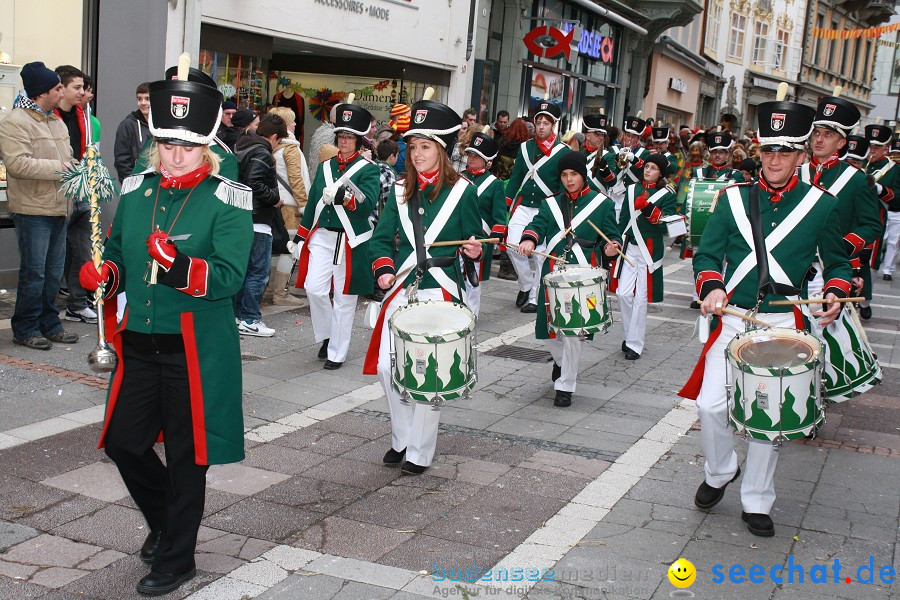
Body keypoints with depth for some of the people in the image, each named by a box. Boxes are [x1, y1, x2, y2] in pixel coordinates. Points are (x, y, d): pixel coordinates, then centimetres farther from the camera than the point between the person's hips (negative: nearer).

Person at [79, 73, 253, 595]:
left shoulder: (226, 201, -10)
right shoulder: (136, 190, 7)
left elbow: (229, 277, -19)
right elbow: (117, 255, 18)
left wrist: (178, 265, -36)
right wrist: (105, 275, -5)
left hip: (197, 348, -5)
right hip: (137, 342, 6)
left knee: (187, 454, 6)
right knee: (123, 442, 12)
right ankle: (164, 520, 41)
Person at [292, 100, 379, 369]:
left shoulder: (369, 169, -3)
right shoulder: (325, 166, 13)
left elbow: (368, 203, -18)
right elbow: (313, 203, 18)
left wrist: (343, 196, -36)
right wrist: (301, 236, 15)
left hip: (351, 242, -4)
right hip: (322, 236, 4)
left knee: (344, 299, 3)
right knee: (314, 288, -9)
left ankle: (336, 353, 15)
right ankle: (326, 336, 17)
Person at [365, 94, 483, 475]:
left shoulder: (462, 192, 0)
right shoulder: (400, 192, 11)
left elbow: (474, 241, 5)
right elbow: (382, 237, 11)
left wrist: (473, 251, -17)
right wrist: (384, 269, -7)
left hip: (440, 292, -4)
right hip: (401, 291, 4)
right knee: (387, 368, 2)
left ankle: (420, 453, 11)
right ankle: (400, 440, 23)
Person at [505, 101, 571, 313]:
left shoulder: (563, 152, -3)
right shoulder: (525, 148, 10)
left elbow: (565, 185, -3)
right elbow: (516, 178, 13)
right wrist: (504, 204, 7)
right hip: (523, 206, 4)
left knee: (541, 254, -1)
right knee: (513, 246, -7)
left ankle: (535, 298, 10)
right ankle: (526, 285, 16)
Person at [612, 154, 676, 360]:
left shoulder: (668, 194, -2)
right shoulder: (632, 189, 10)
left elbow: (666, 225, -12)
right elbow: (624, 219, 13)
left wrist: (647, 206, -23)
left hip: (650, 249, -3)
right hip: (629, 247, 4)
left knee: (640, 297, -1)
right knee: (623, 293, -2)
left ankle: (635, 344, 7)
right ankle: (628, 335, 19)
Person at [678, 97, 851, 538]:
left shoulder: (820, 205, 2)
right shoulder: (733, 199, 4)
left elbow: (837, 262, 12)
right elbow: (708, 253, 6)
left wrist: (834, 294, -8)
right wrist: (711, 288, -14)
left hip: (783, 325, -1)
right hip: (733, 319, 1)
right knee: (711, 405, -6)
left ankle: (757, 502, 20)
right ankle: (720, 473, 23)